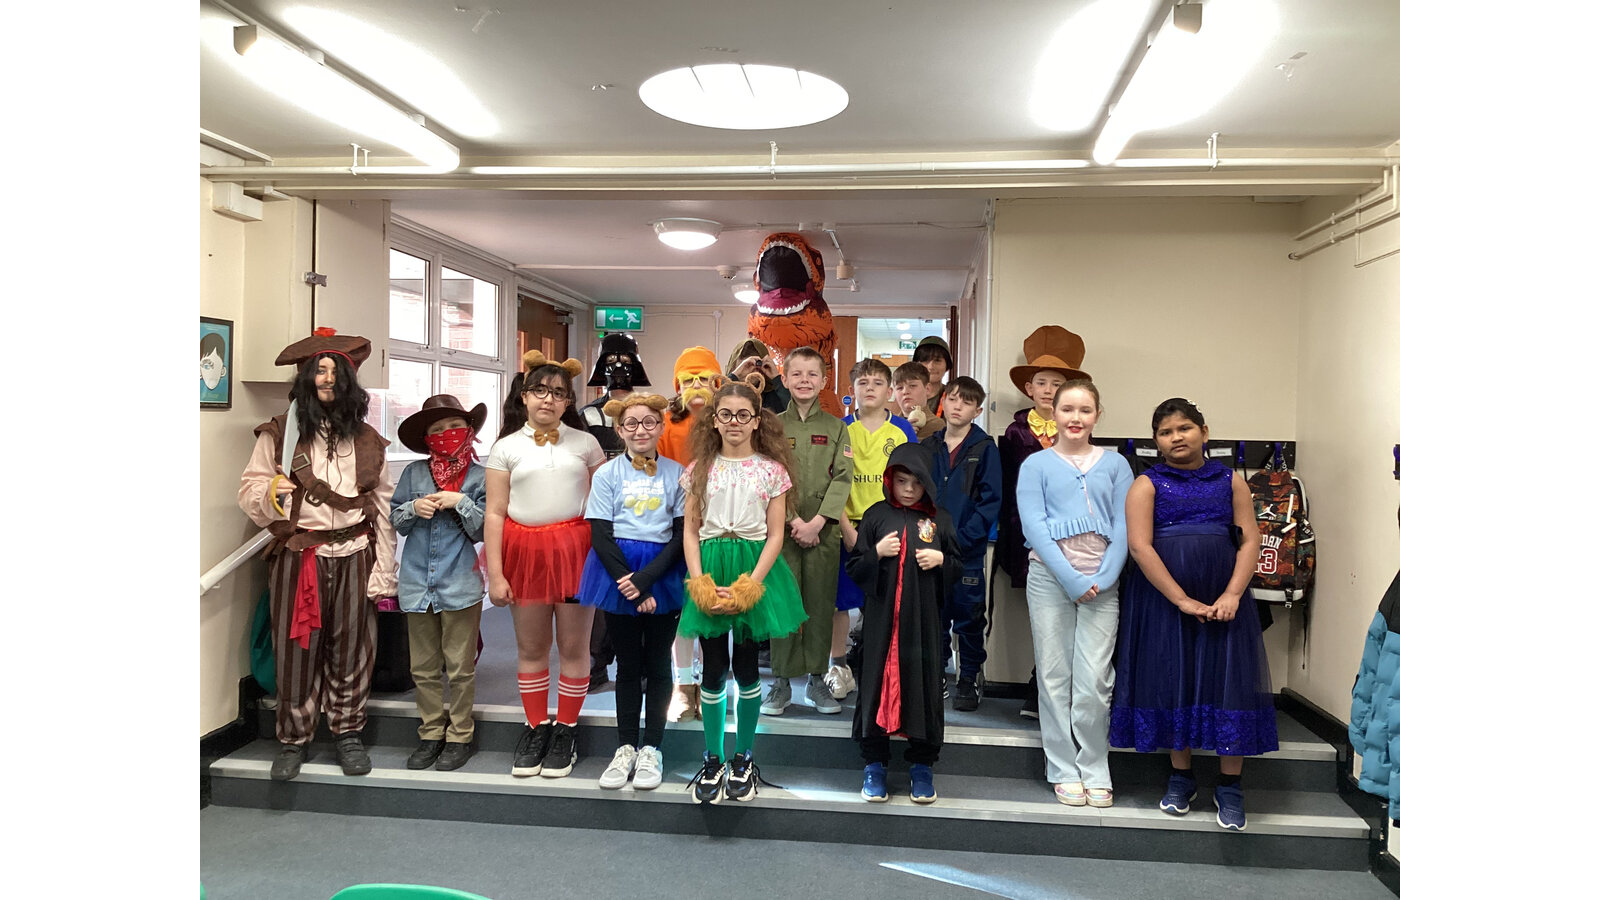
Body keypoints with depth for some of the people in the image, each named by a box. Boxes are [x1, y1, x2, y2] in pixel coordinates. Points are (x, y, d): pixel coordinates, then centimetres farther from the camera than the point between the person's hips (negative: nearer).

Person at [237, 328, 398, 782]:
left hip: (354, 556, 1)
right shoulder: (278, 433, 2)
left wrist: (383, 573, 1)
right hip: (298, 556, -1)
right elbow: (249, 490, 3)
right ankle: (293, 741, 21)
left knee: (350, 648, 7)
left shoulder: (366, 439, 7)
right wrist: (271, 493, -22)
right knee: (297, 649, 5)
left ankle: (348, 732, 24)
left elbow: (384, 507, 5)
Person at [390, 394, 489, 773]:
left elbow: (484, 531, -5)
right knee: (424, 667, 13)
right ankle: (431, 734, 26)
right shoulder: (414, 473, 5)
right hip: (417, 582, 3)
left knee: (460, 667, 6)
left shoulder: (479, 476, -3)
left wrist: (460, 502, -17)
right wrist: (413, 508, -9)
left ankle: (459, 737, 19)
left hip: (459, 585, -3)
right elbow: (395, 521, 10)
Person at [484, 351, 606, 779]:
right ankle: (536, 727, 24)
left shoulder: (584, 443, 6)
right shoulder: (506, 447, 5)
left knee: (573, 646, 4)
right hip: (525, 550, 1)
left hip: (575, 547, 0)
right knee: (531, 647, 9)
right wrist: (495, 574, -4)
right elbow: (494, 513, 2)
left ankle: (566, 730, 18)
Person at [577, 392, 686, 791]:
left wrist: (646, 578, -14)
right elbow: (600, 536, -3)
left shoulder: (676, 473, 2)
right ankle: (626, 747, 19)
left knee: (658, 663, 6)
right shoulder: (607, 474, 2)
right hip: (617, 571, 0)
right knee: (627, 664, 8)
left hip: (663, 573, 0)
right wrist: (631, 585, -12)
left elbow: (681, 534, -2)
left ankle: (651, 749, 16)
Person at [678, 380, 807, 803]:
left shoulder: (771, 469, 2)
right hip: (709, 572, 1)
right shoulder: (700, 468, 7)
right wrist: (700, 585, -9)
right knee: (713, 670, 5)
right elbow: (690, 530, 4)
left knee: (746, 668, 5)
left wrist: (747, 586, -12)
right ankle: (713, 761, 19)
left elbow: (775, 534, -2)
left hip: (755, 569, -1)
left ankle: (744, 758, 22)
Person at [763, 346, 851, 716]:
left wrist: (818, 521, -12)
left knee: (821, 603, 5)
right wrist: (793, 521, -11)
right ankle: (781, 681, 12)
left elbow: (842, 478, -1)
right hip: (782, 528, -1)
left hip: (824, 529, 1)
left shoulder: (836, 427, 7)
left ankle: (817, 679, 17)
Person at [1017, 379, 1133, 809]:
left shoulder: (1115, 464, 10)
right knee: (1054, 676, 4)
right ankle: (1064, 770, 16)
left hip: (1102, 582, 1)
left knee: (1094, 680, -3)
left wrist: (1104, 578, -8)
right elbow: (1034, 527, -4)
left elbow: (1124, 527, 5)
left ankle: (1095, 770, 14)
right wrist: (1072, 580, -12)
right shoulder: (1036, 465, 4)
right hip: (1050, 577, -1)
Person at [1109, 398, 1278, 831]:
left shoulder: (1230, 481, 8)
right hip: (1163, 600, -1)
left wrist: (1232, 595, -12)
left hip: (1223, 601, 1)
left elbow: (1250, 539, 2)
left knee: (1229, 682, 0)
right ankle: (1180, 778, 21)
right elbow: (1139, 546, -9)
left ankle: (1230, 787, 12)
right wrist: (1182, 601, -15)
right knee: (1173, 681, 6)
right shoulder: (1147, 484, 1)